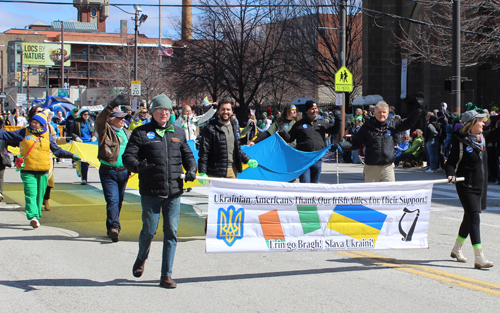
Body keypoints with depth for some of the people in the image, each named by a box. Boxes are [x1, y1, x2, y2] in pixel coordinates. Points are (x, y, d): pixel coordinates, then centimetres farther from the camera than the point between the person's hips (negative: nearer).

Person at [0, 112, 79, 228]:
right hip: (28, 171, -2)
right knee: (31, 194, -15)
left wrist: (71, 156, 15)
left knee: (39, 195, 8)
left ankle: (37, 216, 21)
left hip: (43, 172, 2)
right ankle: (32, 216, -24)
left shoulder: (47, 135, 8)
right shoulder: (24, 132, 5)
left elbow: (57, 150, 18)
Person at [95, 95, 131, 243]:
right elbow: (100, 120, -24)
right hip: (108, 171, -6)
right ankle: (114, 227, -19)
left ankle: (112, 227, 23)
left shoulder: (126, 133, 15)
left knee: (119, 201, 11)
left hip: (124, 172, 6)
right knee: (112, 200, -14)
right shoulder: (106, 130, -4)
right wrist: (112, 106, -35)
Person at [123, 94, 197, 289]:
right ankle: (141, 258, 33)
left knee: (171, 233, 0)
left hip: (174, 192, 3)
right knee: (149, 230, 0)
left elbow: (187, 154, 22)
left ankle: (166, 275, 7)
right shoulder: (141, 133, 2)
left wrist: (191, 169, 2)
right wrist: (137, 165, -24)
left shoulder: (178, 133, 14)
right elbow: (127, 156, -3)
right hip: (150, 192, -3)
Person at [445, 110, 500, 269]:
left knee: (470, 217, 17)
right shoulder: (460, 141, -13)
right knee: (474, 217, -14)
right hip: (466, 185, -8)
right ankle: (479, 258, -18)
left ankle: (457, 249, 35)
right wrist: (451, 174, -29)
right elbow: (451, 162, -11)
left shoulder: (482, 137, 7)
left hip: (481, 184, 8)